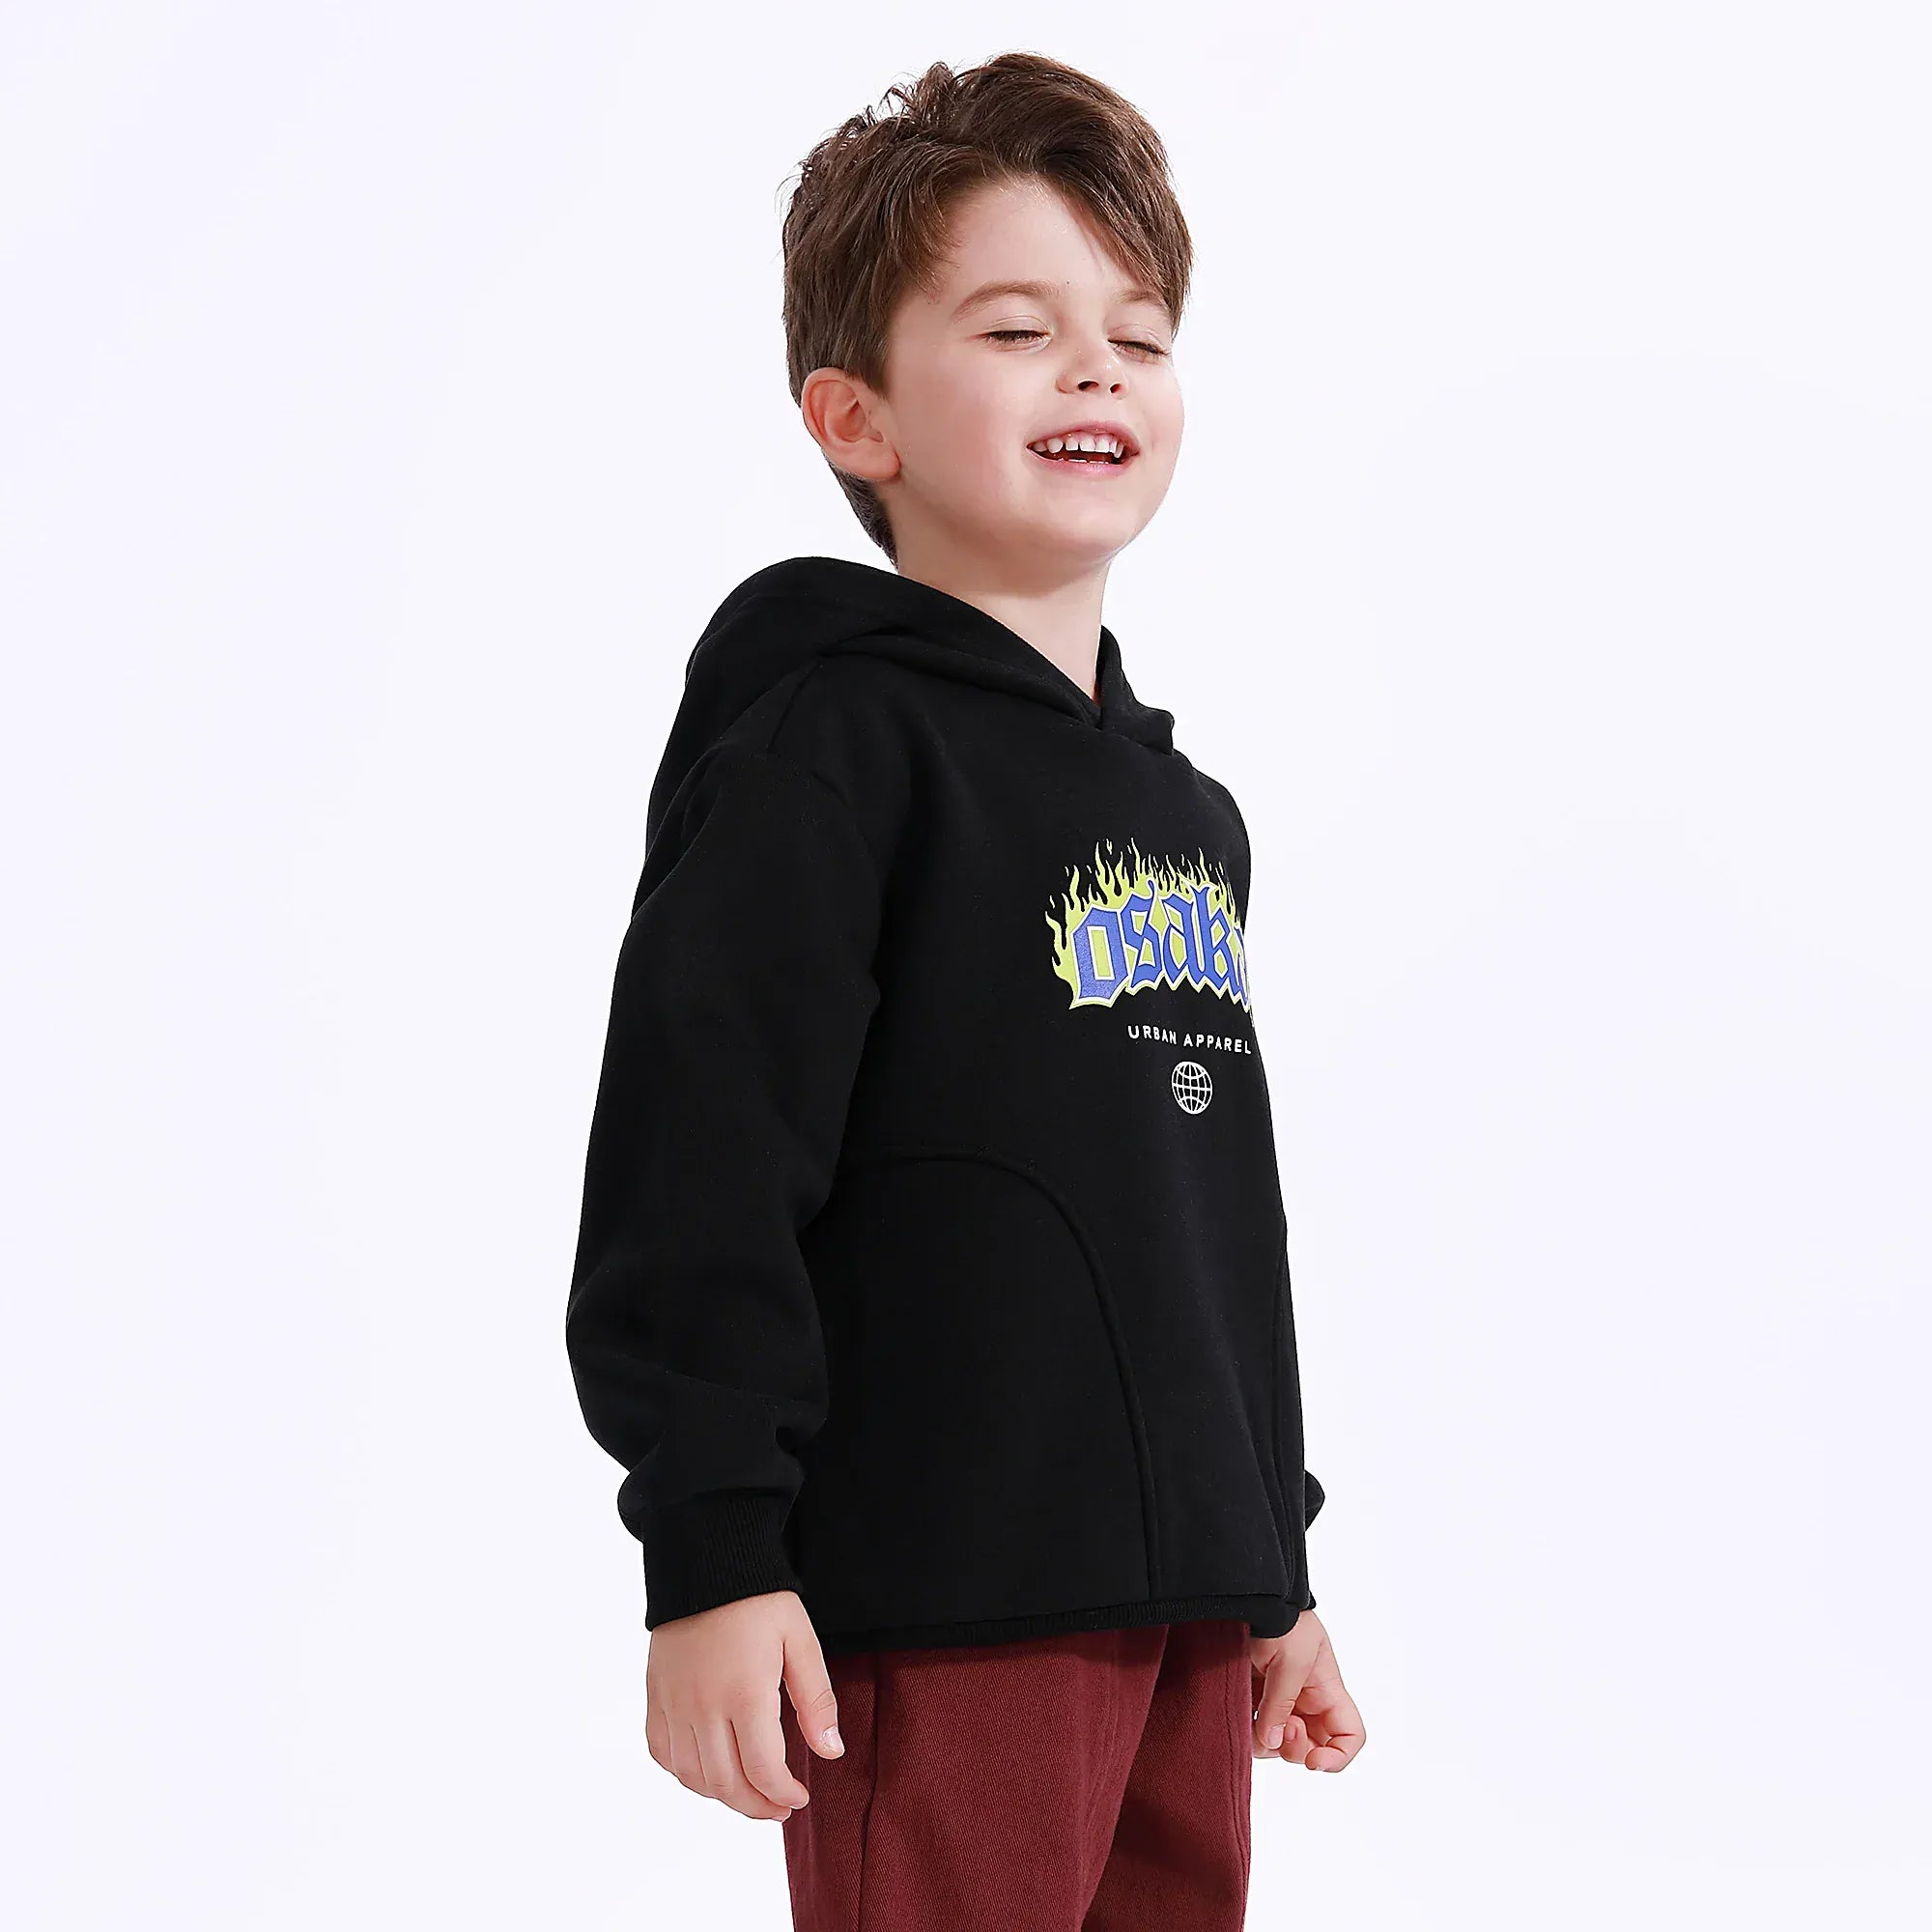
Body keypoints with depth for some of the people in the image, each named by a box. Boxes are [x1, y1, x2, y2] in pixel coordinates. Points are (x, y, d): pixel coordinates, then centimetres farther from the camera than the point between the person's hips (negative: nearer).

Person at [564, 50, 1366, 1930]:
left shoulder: (1183, 808, 18)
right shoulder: (830, 738, -8)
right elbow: (699, 1144, -14)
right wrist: (712, 1554, -18)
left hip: (1181, 1592, 8)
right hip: (942, 1593, -8)